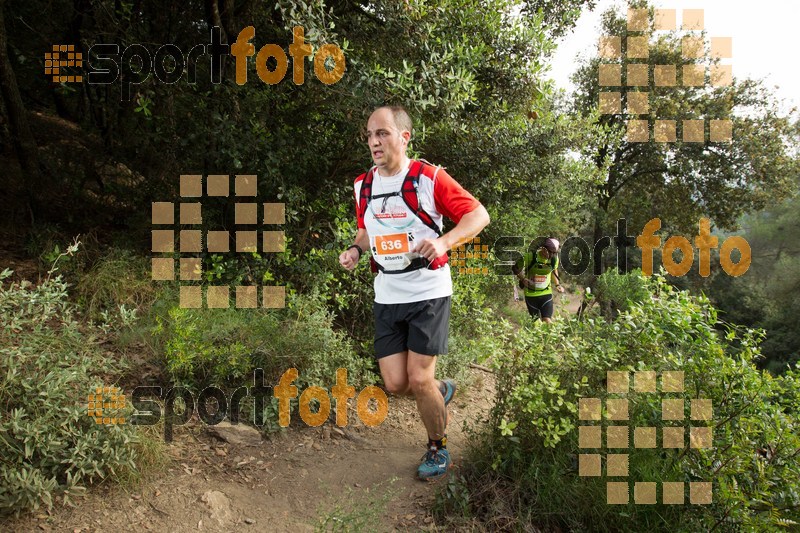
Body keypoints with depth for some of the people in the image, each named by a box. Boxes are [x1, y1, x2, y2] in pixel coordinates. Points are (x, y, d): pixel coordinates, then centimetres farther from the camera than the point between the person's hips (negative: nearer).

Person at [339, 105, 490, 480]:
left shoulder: (429, 177, -10)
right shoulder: (362, 185, 7)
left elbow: (478, 214, -8)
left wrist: (443, 241, -24)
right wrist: (356, 248, 1)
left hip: (428, 293, -5)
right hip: (386, 296, 5)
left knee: (419, 380, -5)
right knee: (395, 384, 2)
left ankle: (438, 447, 23)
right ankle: (441, 391, 36)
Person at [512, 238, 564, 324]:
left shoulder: (554, 258, -8)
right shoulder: (530, 257, -19)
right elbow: (515, 268, -7)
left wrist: (557, 284, 6)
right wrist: (524, 279, -20)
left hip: (546, 293, 2)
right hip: (531, 294, -1)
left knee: (547, 321, -10)